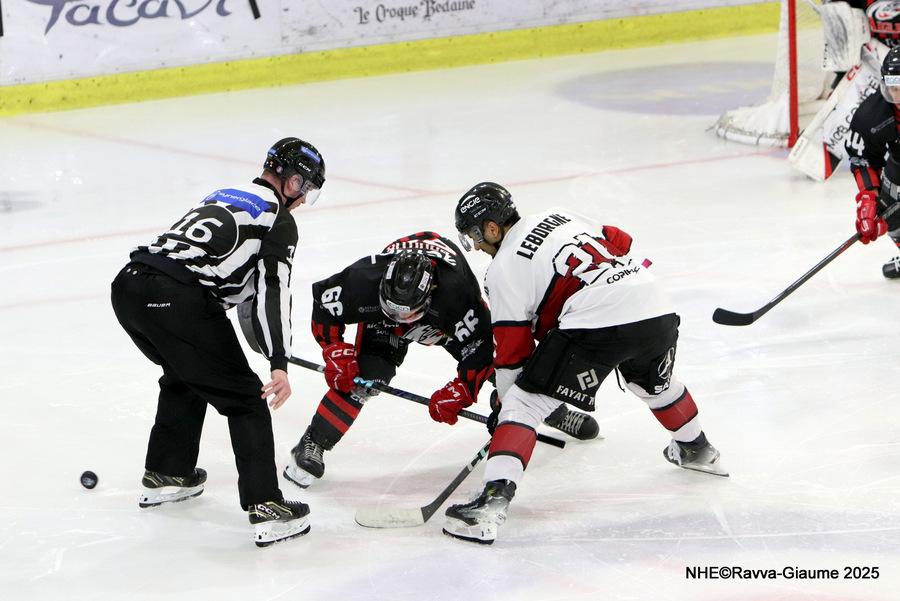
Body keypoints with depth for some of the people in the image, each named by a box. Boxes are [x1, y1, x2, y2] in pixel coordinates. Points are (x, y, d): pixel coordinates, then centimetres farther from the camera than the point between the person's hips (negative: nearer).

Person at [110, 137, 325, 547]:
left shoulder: (224, 197, 31)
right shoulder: (279, 219, 6)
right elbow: (273, 290, -7)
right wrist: (279, 364, -14)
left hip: (128, 285, 8)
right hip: (177, 300, -8)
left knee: (185, 376, 33)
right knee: (245, 399, 1)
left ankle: (164, 475, 41)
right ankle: (266, 509, -5)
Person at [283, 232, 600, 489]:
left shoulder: (457, 292, -45)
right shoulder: (366, 279, -42)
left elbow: (480, 348, -33)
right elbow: (323, 304, -22)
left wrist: (458, 393, -37)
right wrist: (336, 351, -29)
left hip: (447, 319, 0)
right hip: (382, 326, 0)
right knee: (361, 375, -24)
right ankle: (312, 445, -13)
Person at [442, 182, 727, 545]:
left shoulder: (504, 268, 4)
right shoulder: (558, 217, 22)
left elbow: (512, 351, 4)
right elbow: (619, 241, 28)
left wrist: (502, 403, 15)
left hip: (598, 324, -7)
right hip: (659, 312, 8)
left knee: (522, 403, -3)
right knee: (655, 384, 38)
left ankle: (494, 499, -19)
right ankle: (696, 450, 60)